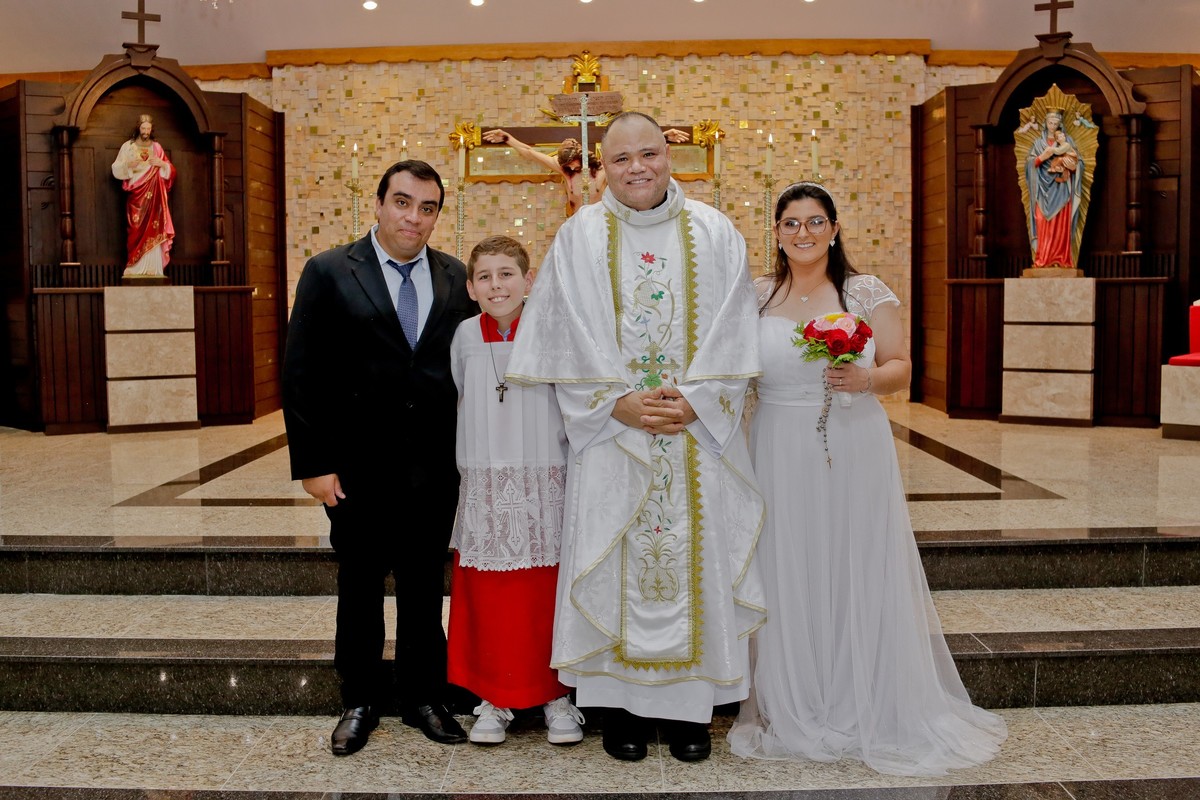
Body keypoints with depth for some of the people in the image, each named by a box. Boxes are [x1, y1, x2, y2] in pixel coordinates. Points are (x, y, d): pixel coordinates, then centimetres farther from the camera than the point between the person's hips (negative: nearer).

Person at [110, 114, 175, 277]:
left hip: (153, 196, 1)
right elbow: (116, 169, 4)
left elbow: (170, 172, 10)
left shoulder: (157, 147, 10)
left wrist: (162, 164, -10)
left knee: (153, 230, -6)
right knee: (136, 230, -7)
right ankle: (136, 267, -6)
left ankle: (152, 267, -7)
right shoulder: (128, 146, 7)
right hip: (136, 195, -1)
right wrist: (128, 165, -15)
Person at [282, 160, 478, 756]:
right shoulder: (329, 273, -3)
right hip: (357, 470, -2)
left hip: (435, 467, 2)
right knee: (359, 589, 12)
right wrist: (312, 464, -10)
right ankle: (361, 701, 29)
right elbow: (302, 375, -6)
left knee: (425, 588, 13)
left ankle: (423, 696, 29)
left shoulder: (456, 278, 5)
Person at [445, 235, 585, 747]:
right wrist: (484, 444, 12)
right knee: (487, 596, 6)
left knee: (547, 595, 4)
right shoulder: (466, 338, 3)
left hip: (544, 487, -2)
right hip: (484, 488, 2)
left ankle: (555, 695, 20)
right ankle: (494, 696, 21)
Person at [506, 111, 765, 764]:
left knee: (697, 554, 4)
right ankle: (620, 704, 16)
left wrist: (695, 402, -10)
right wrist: (619, 404, -11)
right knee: (614, 561, 3)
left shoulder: (714, 234, 5)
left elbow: (733, 338, 2)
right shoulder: (579, 237, 3)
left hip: (701, 431, 1)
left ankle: (691, 704, 17)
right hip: (610, 433, 0)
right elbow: (568, 340, -1)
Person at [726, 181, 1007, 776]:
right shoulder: (756, 298, 7)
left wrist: (866, 378, -18)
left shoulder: (867, 293, 3)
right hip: (781, 457, 1)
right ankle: (797, 711, 19)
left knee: (860, 575, 2)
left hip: (855, 454, -1)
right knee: (789, 580, 4)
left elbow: (900, 368, 2)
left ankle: (874, 711, 19)